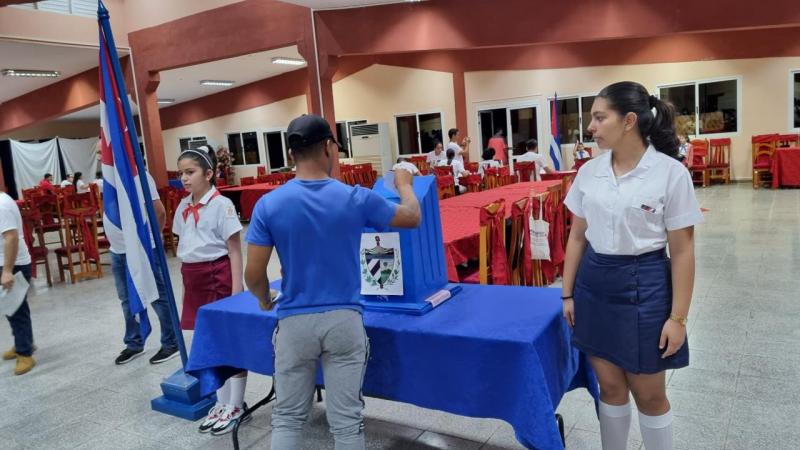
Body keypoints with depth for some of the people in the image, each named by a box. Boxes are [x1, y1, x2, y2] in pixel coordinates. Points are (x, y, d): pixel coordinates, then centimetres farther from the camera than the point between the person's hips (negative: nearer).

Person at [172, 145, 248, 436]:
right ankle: (222, 403, 30)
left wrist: (236, 290, -15)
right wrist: (185, 283, 15)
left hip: (218, 276, -7)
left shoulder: (221, 205, -12)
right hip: (194, 278, 7)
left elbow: (234, 251, -12)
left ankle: (236, 405, 19)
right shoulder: (183, 207, 8)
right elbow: (183, 248, 15)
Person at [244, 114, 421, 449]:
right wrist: (404, 184, 26)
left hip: (294, 322, 1)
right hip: (343, 320, 0)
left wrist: (265, 300, 16)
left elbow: (253, 274, -6)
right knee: (347, 419, 11)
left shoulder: (269, 205, -8)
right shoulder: (357, 198, -9)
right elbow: (412, 218, 6)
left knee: (287, 418, 16)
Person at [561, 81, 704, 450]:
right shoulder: (589, 172, 2)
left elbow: (682, 250, -9)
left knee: (649, 393, 10)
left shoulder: (671, 173, -11)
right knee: (610, 386, 15)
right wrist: (568, 294, 7)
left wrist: (678, 316, -10)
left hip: (643, 285, -4)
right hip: (594, 284, 4)